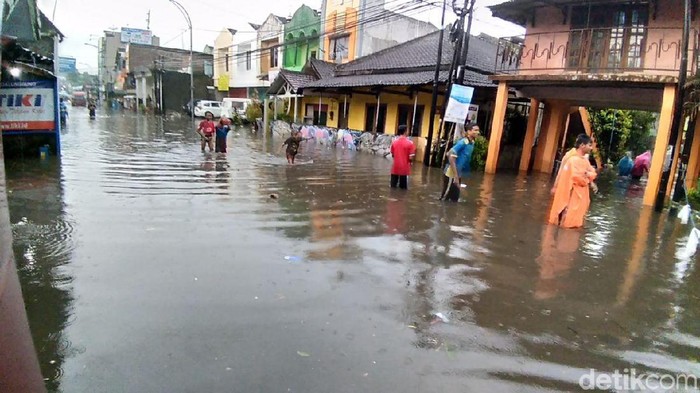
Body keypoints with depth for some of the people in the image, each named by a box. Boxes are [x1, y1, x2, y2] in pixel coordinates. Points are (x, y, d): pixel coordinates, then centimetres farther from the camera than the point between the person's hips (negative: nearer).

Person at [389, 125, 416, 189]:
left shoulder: (394, 141, -2)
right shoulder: (410, 143, -14)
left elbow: (392, 155, 8)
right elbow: (411, 157, -14)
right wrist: (410, 161, 8)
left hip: (395, 167, 3)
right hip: (405, 167, -3)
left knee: (393, 186, 15)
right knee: (403, 187, 8)